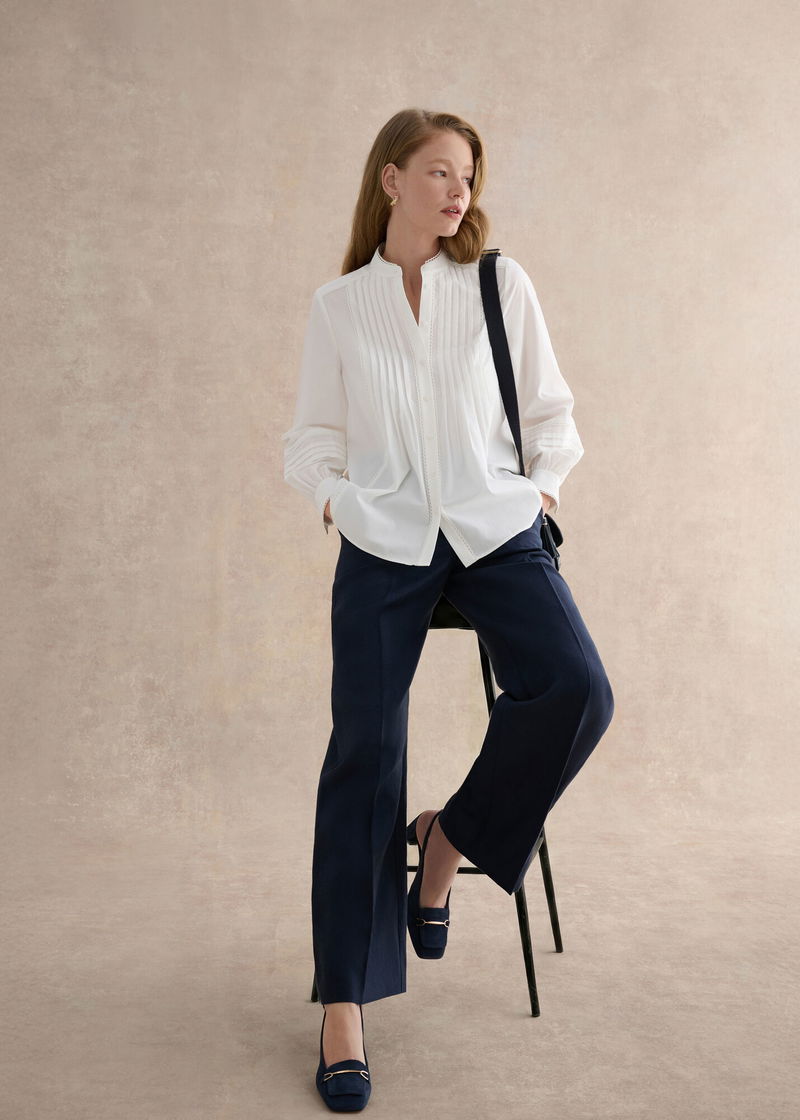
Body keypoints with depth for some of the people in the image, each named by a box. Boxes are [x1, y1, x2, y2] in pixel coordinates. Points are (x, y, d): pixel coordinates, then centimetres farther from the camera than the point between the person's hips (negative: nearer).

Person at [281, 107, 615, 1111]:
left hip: (495, 528, 1)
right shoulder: (337, 305, 9)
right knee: (363, 753, -6)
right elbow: (311, 437, 16)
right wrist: (333, 495, 0)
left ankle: (451, 833, 4)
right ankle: (344, 1004, 5)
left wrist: (541, 486, 1)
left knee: (575, 690, -24)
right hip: (382, 540, -1)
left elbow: (549, 409, 14)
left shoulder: (501, 284, 9)